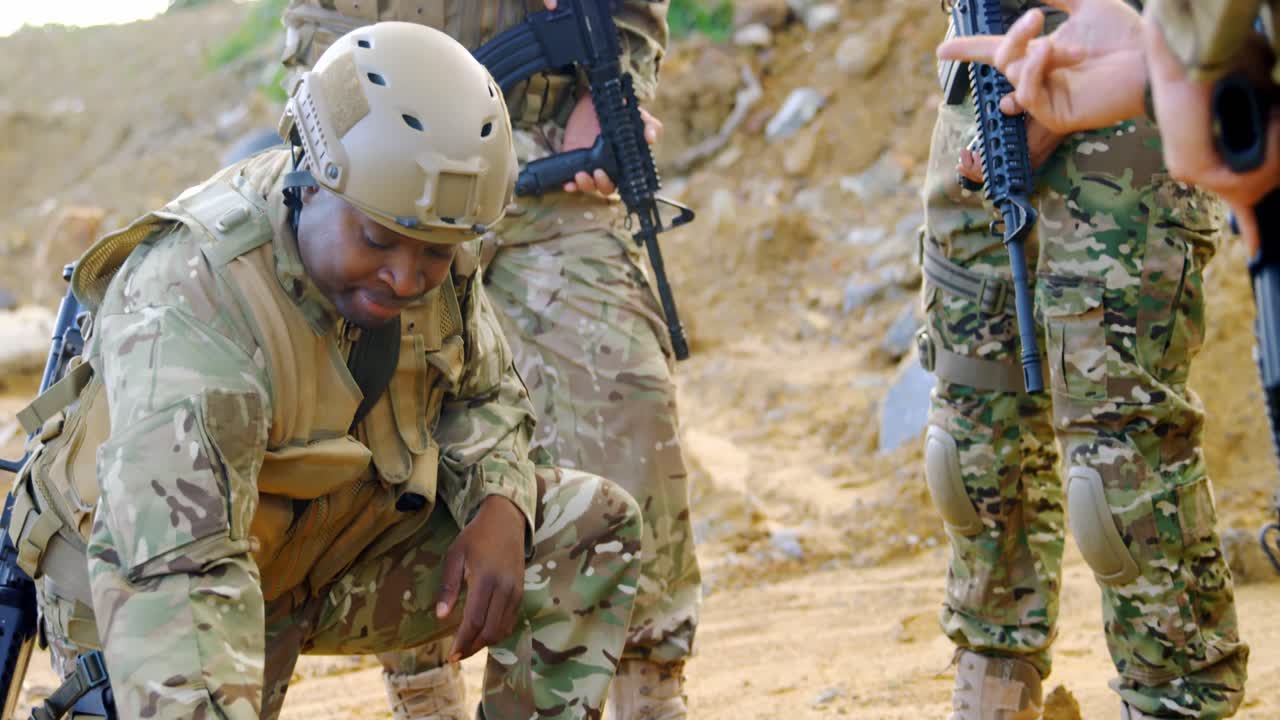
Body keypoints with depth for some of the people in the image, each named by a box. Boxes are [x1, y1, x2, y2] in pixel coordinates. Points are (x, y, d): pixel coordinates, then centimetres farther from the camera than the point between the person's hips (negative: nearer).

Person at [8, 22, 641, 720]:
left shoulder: (431, 253, -12)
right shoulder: (190, 308, -36)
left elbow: (482, 396, 7)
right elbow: (167, 581, -46)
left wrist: (500, 507, -15)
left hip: (341, 555, 6)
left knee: (590, 526, -6)